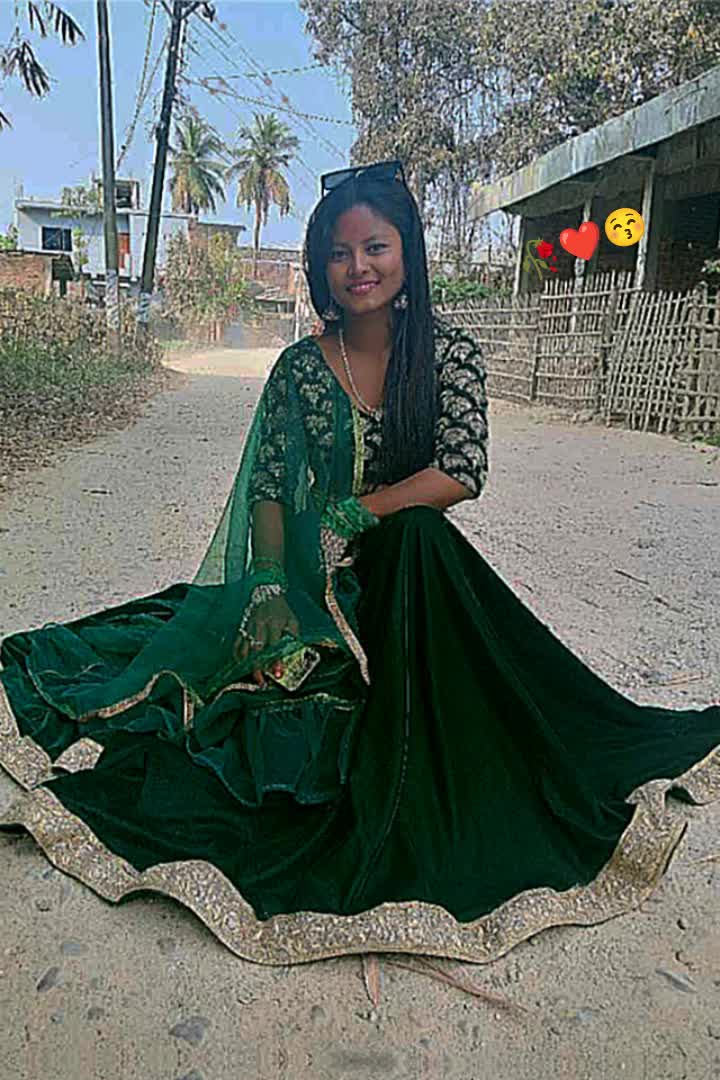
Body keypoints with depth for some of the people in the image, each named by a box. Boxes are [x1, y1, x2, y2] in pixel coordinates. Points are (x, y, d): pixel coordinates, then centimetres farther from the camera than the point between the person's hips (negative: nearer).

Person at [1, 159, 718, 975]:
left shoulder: (448, 352, -4)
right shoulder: (298, 368, -1)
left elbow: (463, 472, -14)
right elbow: (270, 495, -3)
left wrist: (348, 516, -16)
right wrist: (275, 601, -12)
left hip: (416, 568, -1)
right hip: (318, 580, 1)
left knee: (417, 540, -30)